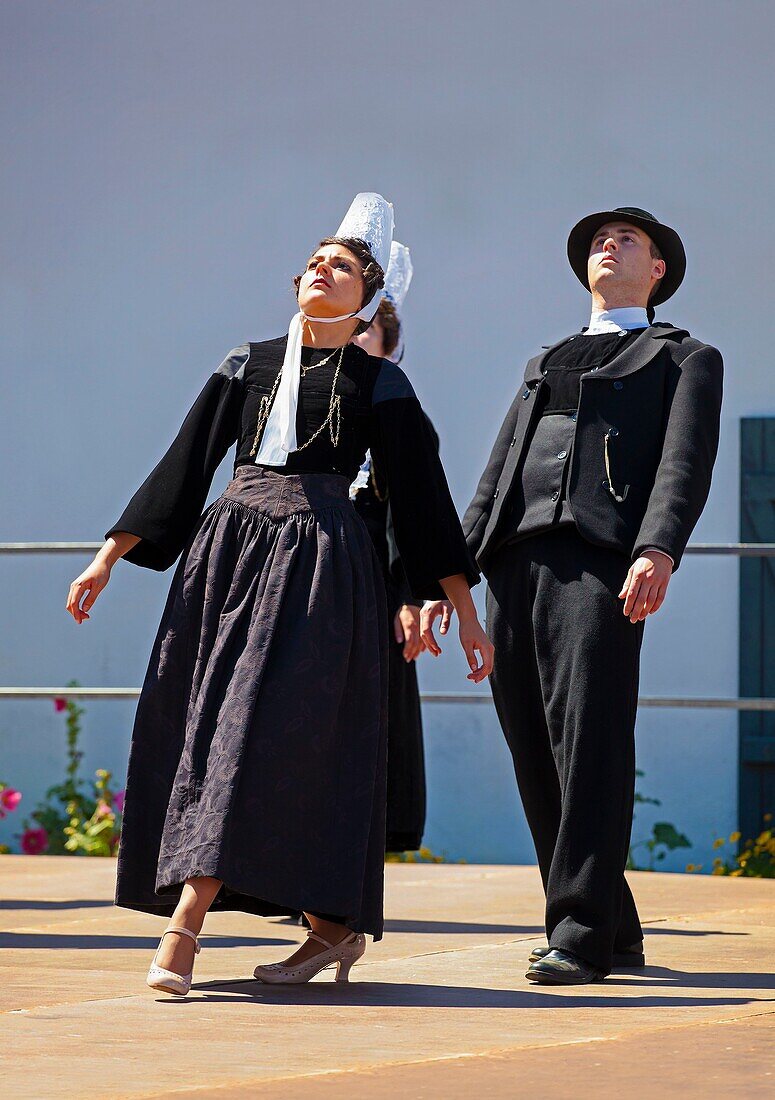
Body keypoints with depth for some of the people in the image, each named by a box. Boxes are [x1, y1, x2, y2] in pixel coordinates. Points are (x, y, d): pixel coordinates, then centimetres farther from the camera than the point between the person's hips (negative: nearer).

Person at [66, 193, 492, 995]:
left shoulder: (379, 384, 8)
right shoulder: (245, 365, 16)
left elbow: (420, 497, 8)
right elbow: (183, 468, 15)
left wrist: (464, 611, 6)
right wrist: (109, 557, 9)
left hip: (320, 559, -4)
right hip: (227, 550, 4)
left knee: (265, 726, -13)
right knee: (207, 724, 1)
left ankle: (184, 923, -20)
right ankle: (333, 925, 9)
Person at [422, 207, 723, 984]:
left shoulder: (685, 360, 16)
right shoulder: (544, 366, 33)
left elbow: (685, 463, -2)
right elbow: (496, 477, 27)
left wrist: (658, 552, -20)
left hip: (600, 559, -6)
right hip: (514, 563, 6)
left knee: (591, 740, -16)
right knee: (535, 753, 1)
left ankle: (583, 930, -17)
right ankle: (618, 933, 6)